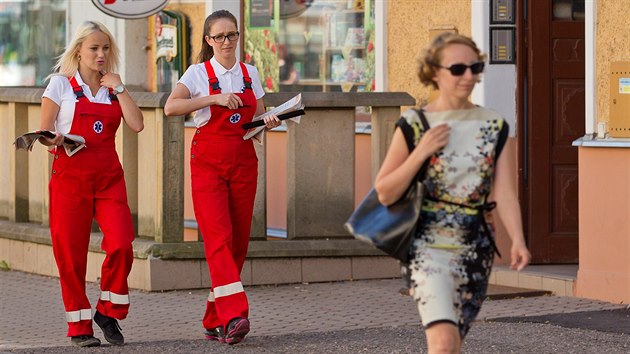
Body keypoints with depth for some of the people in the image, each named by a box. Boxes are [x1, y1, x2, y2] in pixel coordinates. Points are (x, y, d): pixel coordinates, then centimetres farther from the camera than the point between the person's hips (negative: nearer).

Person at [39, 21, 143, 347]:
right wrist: (53, 141, -21)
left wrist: (118, 88, -1)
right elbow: (44, 131, 0)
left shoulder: (113, 88, 13)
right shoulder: (61, 84, 3)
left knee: (121, 244, -15)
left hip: (109, 176, 3)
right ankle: (79, 326, 10)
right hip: (70, 176, -3)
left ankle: (108, 311, 6)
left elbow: (136, 124, -1)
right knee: (71, 254, -3)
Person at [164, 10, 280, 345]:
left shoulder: (250, 74, 11)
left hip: (243, 163, 4)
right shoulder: (198, 73, -2)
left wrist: (269, 122, -6)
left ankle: (214, 320, 13)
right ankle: (233, 316, -26)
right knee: (219, 238, -16)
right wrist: (214, 98, -24)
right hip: (208, 162, -4)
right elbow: (171, 107, -18)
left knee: (238, 242, 3)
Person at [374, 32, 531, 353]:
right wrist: (421, 153, -13)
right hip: (429, 247, -4)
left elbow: (504, 191, -2)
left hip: (475, 250, 4)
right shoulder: (414, 125, -2)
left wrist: (517, 239, -18)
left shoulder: (493, 126, 7)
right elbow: (384, 193, -2)